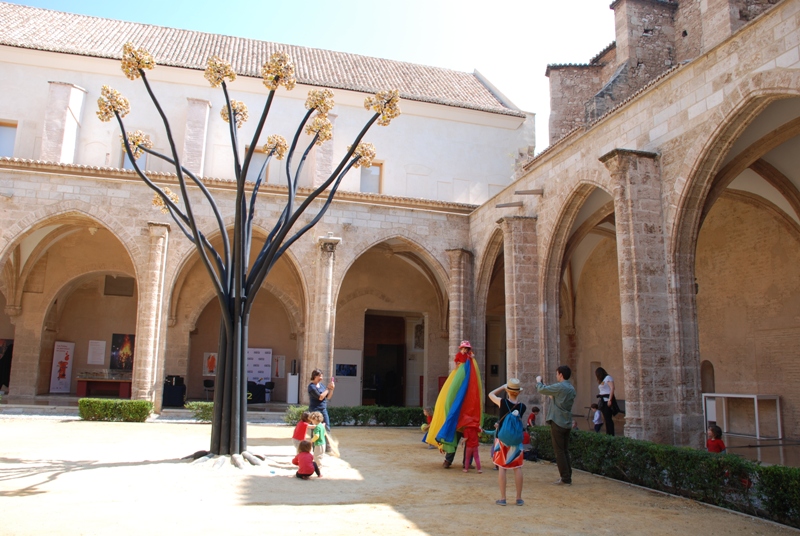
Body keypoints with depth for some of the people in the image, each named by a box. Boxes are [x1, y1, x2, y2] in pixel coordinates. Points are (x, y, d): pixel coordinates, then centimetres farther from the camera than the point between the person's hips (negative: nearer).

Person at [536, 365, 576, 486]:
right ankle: (568, 477, 15)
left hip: (557, 423, -8)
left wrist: (538, 381, 11)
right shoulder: (571, 388, 11)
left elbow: (541, 389, -8)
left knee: (559, 451, -2)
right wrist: (551, 396, 26)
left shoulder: (559, 387, -16)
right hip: (567, 423, 8)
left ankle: (565, 478, -1)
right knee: (565, 451, 13)